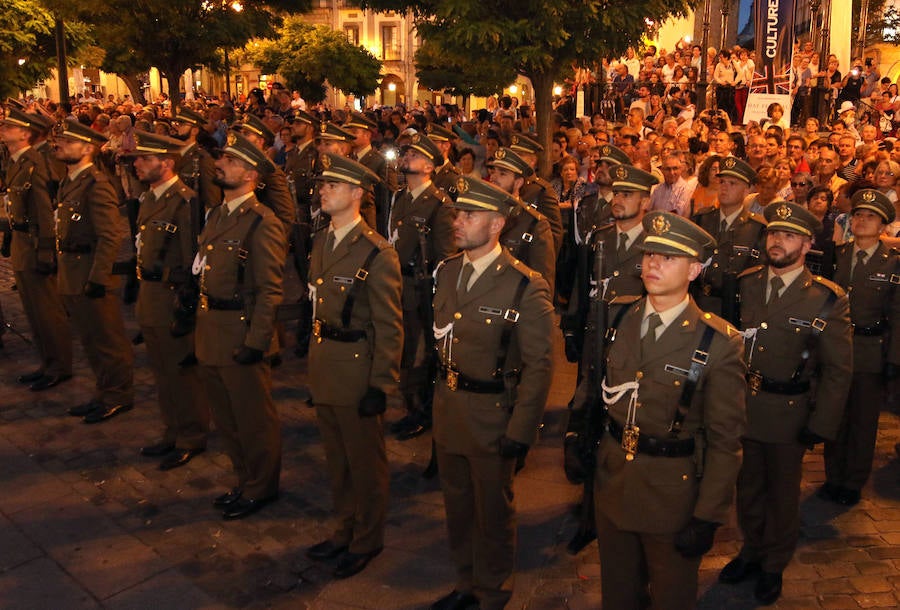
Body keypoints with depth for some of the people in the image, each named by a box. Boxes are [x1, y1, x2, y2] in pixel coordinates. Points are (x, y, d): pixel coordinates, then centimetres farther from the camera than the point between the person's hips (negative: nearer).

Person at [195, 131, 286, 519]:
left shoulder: (262, 224, -16)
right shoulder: (217, 216, 11)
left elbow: (269, 291, -18)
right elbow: (205, 275, 15)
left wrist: (256, 342, -20)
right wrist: (199, 325, 13)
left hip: (241, 336, -9)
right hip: (210, 335, 9)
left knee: (253, 418, 7)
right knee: (225, 417, 20)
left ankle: (260, 489, 25)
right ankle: (245, 481, 37)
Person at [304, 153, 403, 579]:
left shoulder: (377, 253, -17)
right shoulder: (321, 243, 8)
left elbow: (389, 328, -16)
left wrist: (381, 385, -16)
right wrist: (314, 363, 15)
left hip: (357, 372, -7)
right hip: (323, 371, 8)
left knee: (365, 463, 10)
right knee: (336, 459, 21)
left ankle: (367, 540, 29)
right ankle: (344, 531, 39)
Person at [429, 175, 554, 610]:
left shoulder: (525, 287, -17)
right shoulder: (447, 271, 3)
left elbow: (539, 365, -15)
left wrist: (521, 430, -16)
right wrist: (433, 393, 9)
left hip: (492, 415, -6)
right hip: (447, 408, 6)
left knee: (493, 510, 13)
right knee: (457, 503, 21)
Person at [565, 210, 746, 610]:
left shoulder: (719, 342, -16)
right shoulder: (617, 316, -3)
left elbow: (724, 440, -13)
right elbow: (591, 382, 10)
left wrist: (708, 517, -12)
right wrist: (575, 436, -2)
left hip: (673, 494, -4)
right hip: (611, 484, 4)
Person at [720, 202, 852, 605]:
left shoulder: (827, 299, -12)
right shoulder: (746, 284, -2)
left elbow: (837, 371, -9)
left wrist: (821, 425, -12)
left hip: (788, 415, -3)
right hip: (742, 406, 3)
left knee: (782, 493, 17)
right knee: (748, 487, 20)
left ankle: (773, 566, 38)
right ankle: (752, 552, 43)